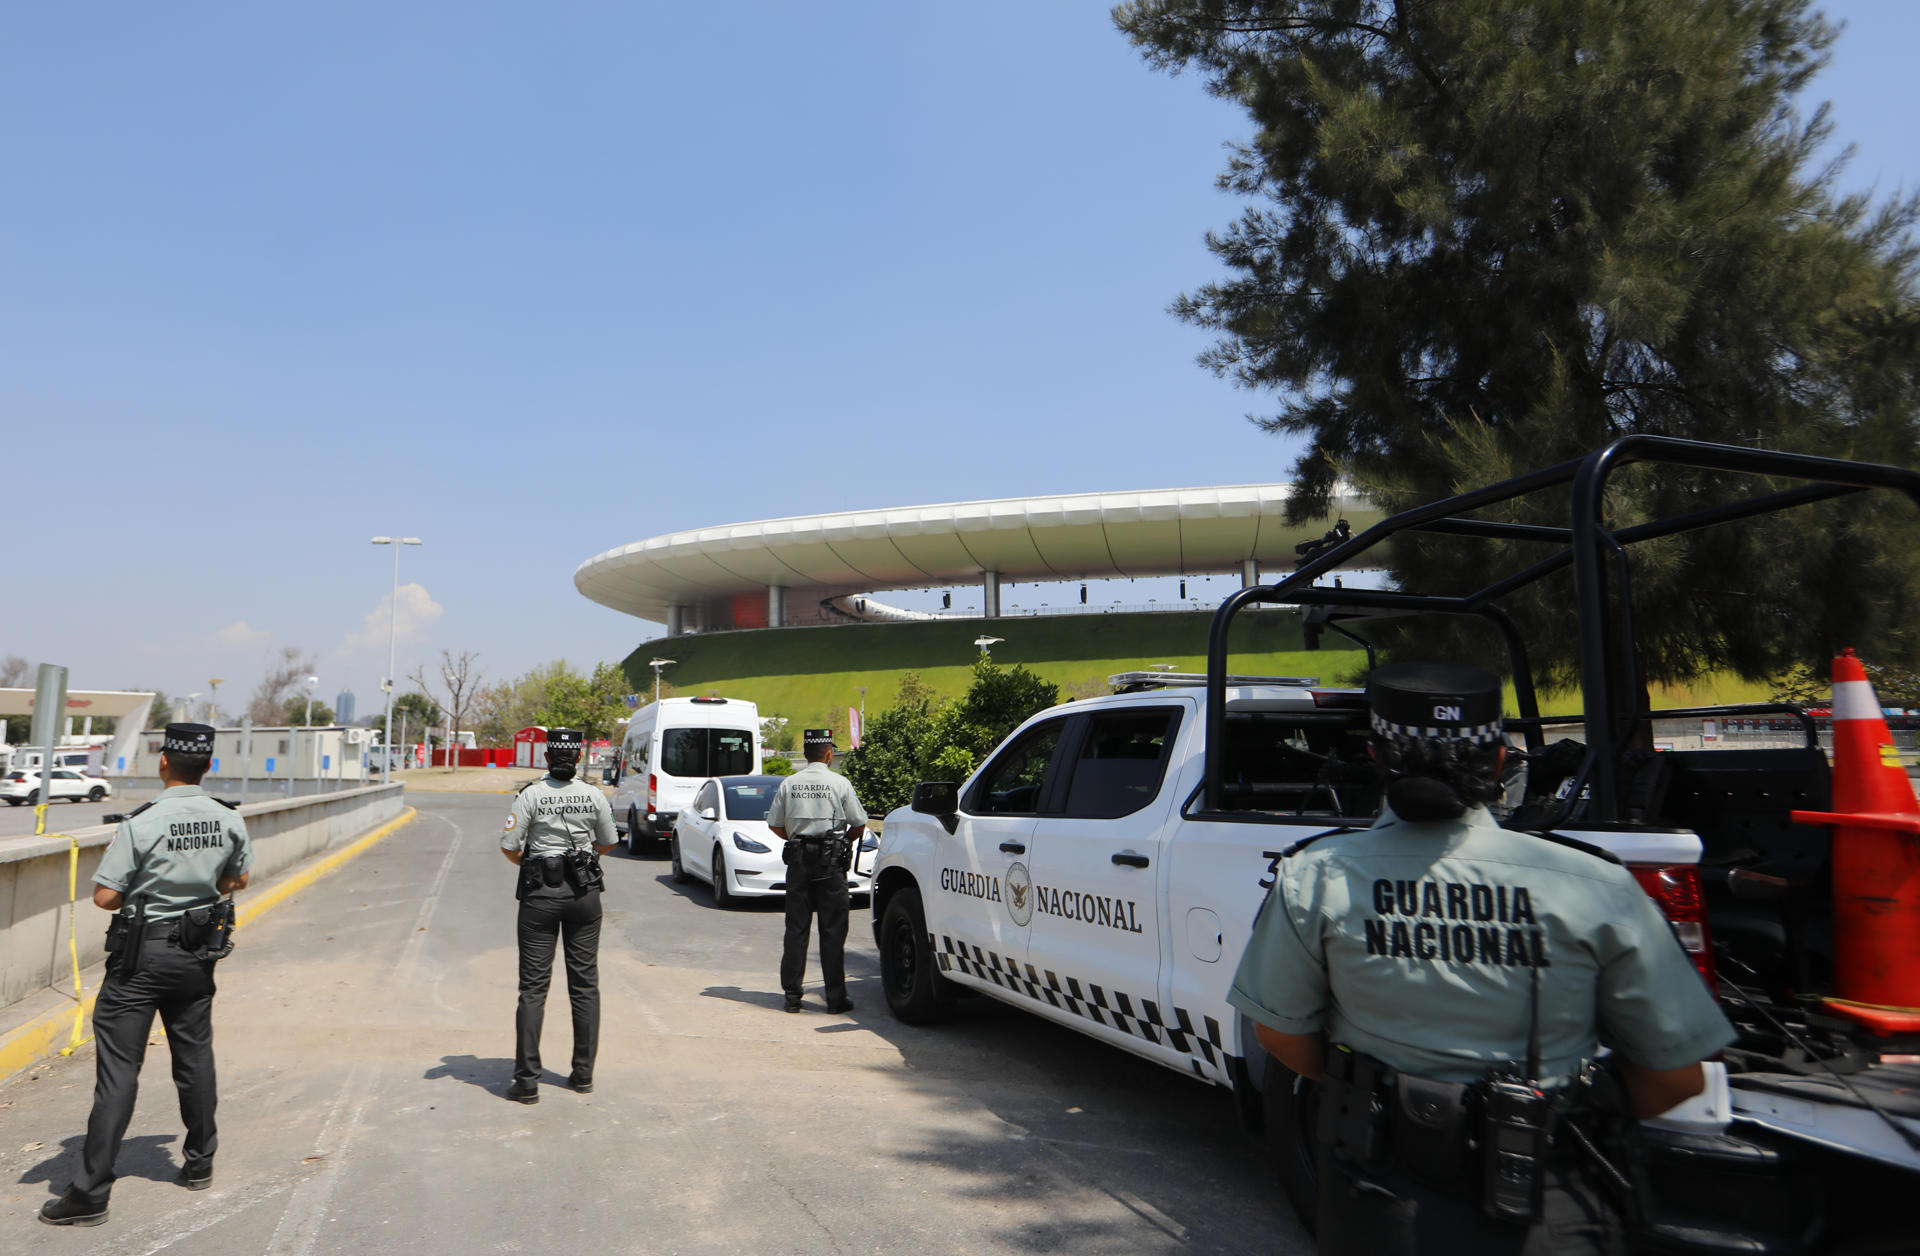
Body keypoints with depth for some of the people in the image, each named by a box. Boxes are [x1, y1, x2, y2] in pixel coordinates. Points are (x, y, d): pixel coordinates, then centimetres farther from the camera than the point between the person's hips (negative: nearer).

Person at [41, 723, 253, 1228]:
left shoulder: (141, 823, -18)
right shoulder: (230, 821, -2)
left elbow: (104, 896, -15)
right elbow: (238, 879, 13)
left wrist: (136, 893, 5)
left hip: (142, 955, -5)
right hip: (198, 953, 5)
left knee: (118, 1066, -1)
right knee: (194, 1057, 17)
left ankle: (90, 1191, 2)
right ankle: (199, 1163, 29)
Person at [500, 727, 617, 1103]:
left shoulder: (531, 795, -9)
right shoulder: (594, 796, -1)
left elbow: (508, 848, -9)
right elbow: (607, 843, 10)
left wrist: (530, 864, 11)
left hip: (540, 893, -2)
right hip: (585, 891, 3)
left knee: (533, 986, 2)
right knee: (585, 983, 11)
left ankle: (527, 1081, 1)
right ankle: (583, 1074, 16)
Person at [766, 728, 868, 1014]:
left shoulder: (788, 784, 3)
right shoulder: (839, 783, -5)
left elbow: (774, 824, 7)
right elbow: (859, 825, -2)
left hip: (798, 861, 3)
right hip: (831, 862, -3)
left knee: (796, 929, 9)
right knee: (832, 931, 2)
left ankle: (792, 995, 11)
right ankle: (835, 998, 5)